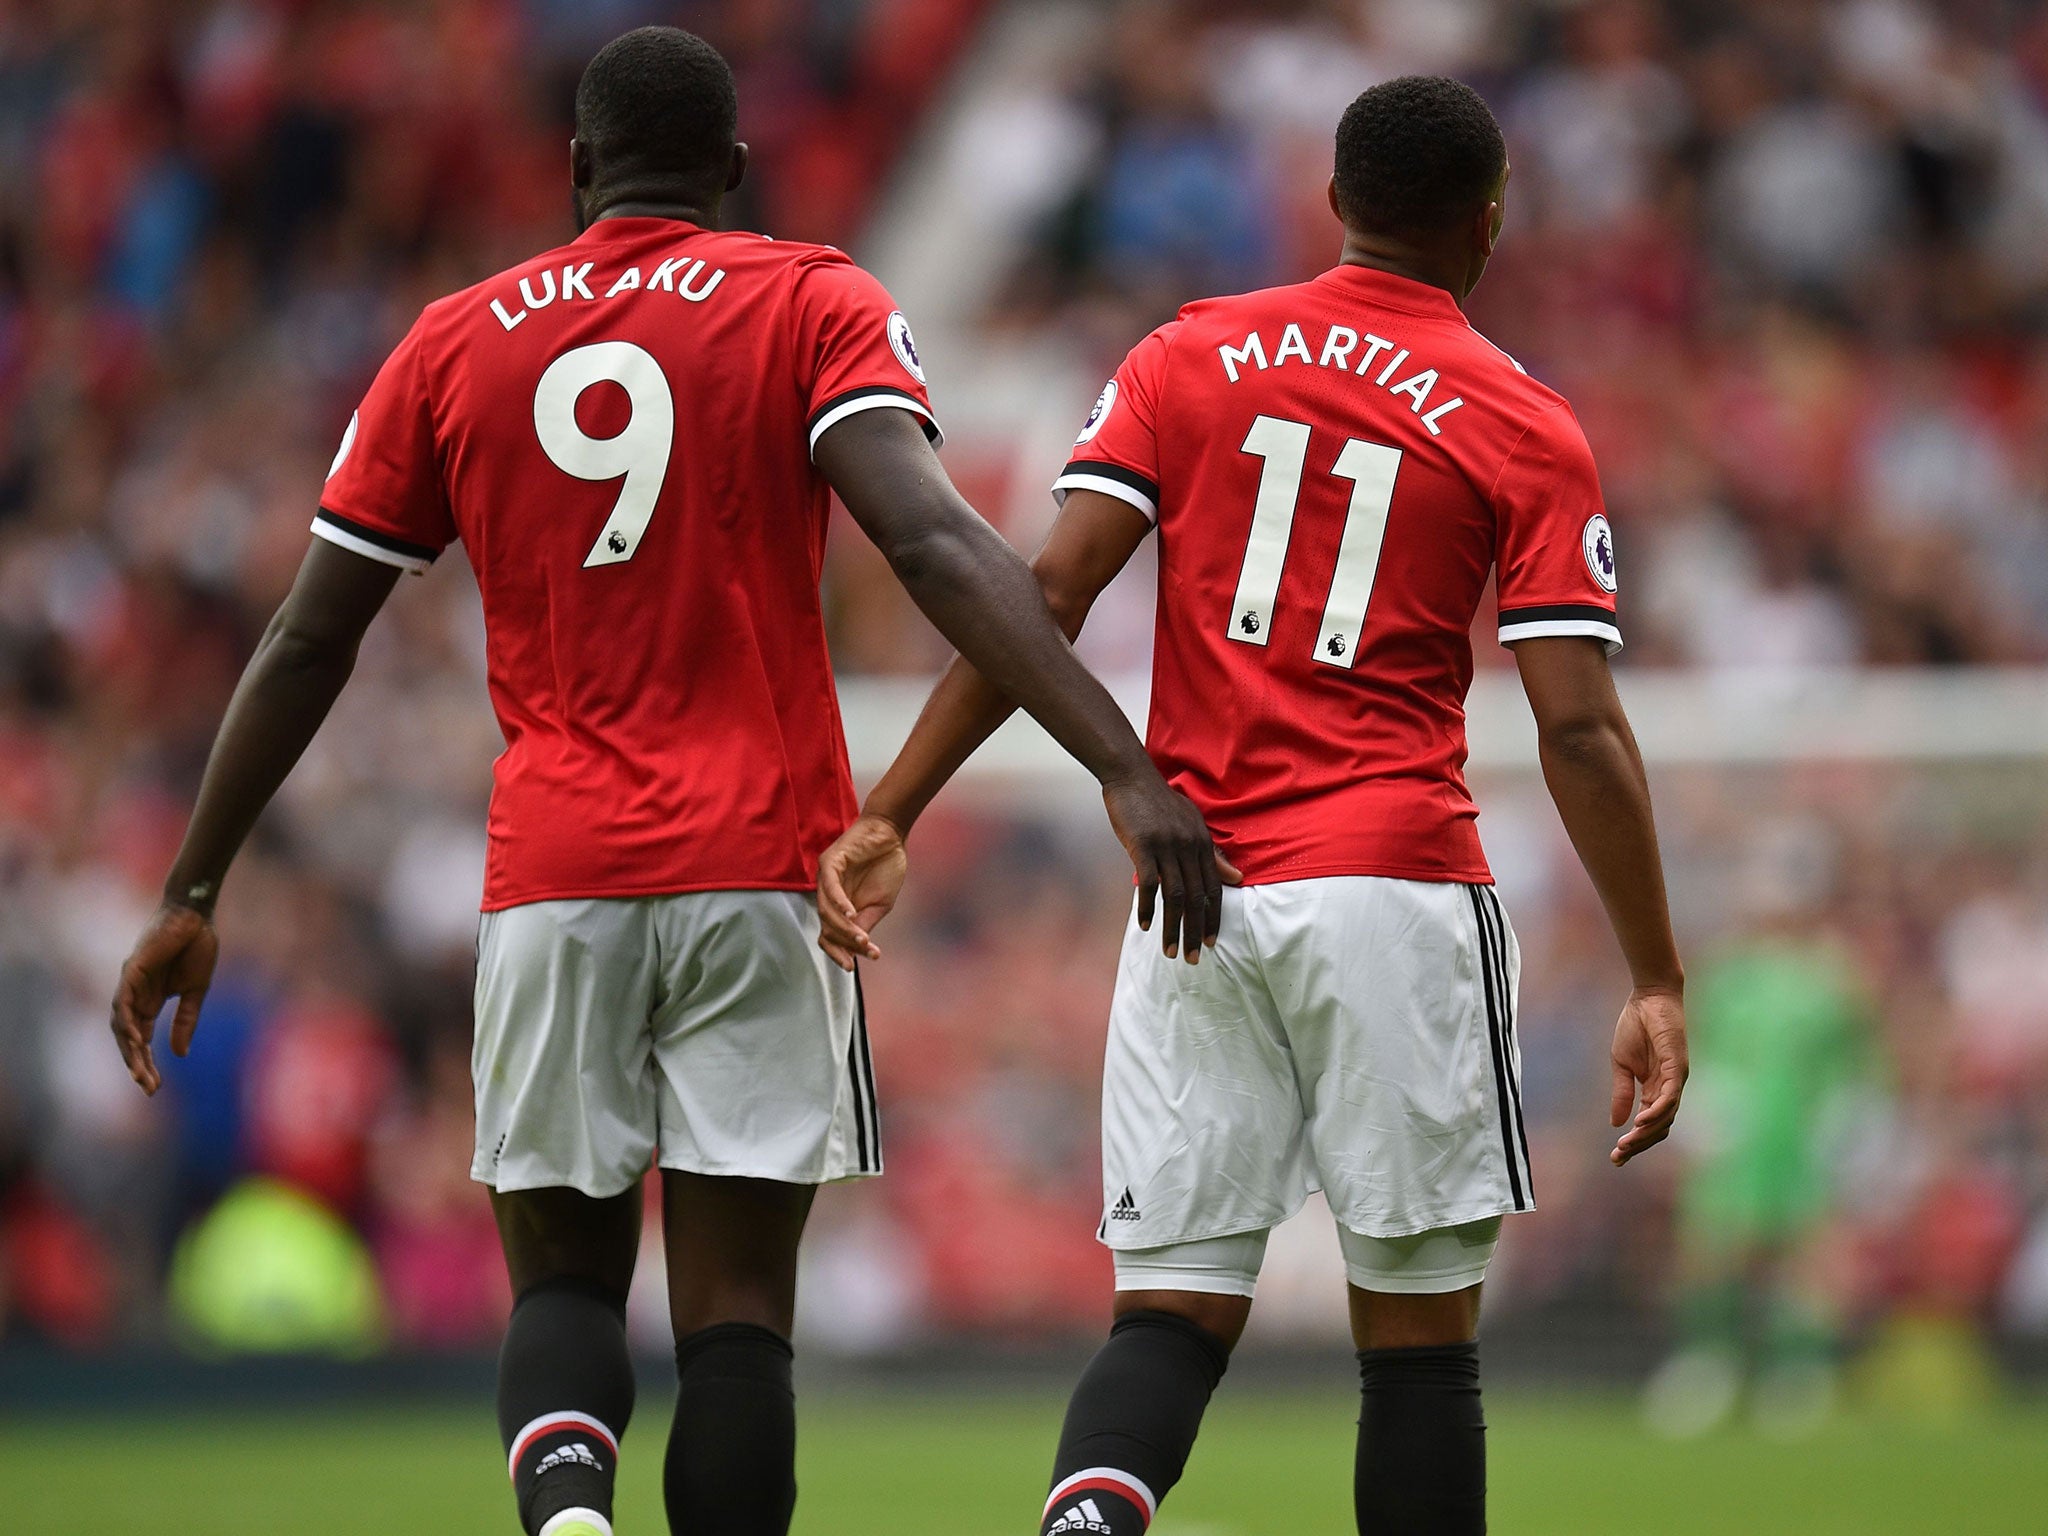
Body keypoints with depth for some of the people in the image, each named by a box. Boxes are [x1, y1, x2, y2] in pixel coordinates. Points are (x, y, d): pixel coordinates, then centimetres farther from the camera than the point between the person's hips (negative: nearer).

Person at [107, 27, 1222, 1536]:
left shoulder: (455, 346, 9)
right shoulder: (812, 307, 1)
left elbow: (308, 643, 11)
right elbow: (937, 545, -16)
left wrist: (193, 894, 18)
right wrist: (1126, 770, -22)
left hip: (550, 885, 2)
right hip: (761, 868, -2)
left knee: (564, 1277, 11)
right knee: (736, 1308, 2)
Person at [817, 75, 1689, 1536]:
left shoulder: (1189, 360, 9)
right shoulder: (1526, 430, 2)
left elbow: (1047, 595, -2)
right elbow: (1580, 730, -4)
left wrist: (891, 812, -2)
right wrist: (1659, 983, 0)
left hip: (1189, 904, 3)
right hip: (1394, 888, -3)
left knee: (1173, 1315, 2)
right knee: (1419, 1331, 5)